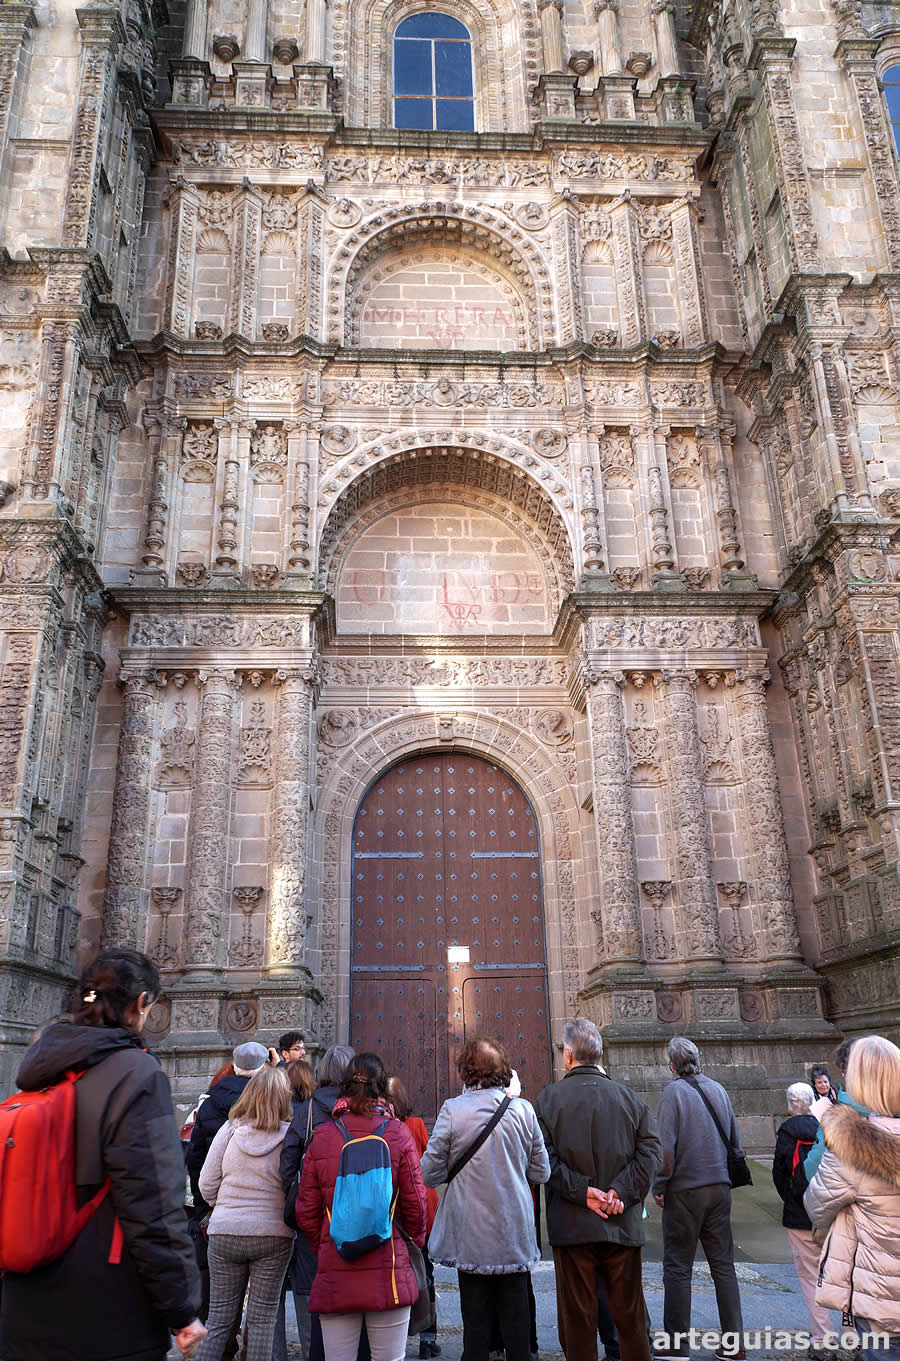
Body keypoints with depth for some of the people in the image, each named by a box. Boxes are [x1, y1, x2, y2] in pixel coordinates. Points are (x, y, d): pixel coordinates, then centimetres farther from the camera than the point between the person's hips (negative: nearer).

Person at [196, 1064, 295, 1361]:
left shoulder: (229, 1130, -5)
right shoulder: (290, 1136, -11)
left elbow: (206, 1185, -1)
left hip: (225, 1234, 2)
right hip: (274, 1236, -1)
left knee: (219, 1318, 14)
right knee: (262, 1319, 10)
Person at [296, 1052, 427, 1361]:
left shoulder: (321, 1137, -2)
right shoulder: (398, 1134, -6)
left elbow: (305, 1212, 3)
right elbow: (415, 1205, -2)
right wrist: (415, 1243, 17)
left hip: (334, 1276, 1)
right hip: (389, 1273, -1)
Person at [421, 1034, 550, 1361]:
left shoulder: (452, 1110, -12)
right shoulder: (523, 1108, -4)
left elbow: (430, 1174, -7)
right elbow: (541, 1173, 4)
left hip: (471, 1235, -2)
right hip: (515, 1234, 2)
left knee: (476, 1317, 9)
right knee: (516, 1315, 13)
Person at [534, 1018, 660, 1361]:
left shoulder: (548, 1097, -3)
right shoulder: (628, 1096, 4)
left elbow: (544, 1157, -12)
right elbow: (651, 1150, -4)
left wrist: (582, 1191, -13)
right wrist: (621, 1190, -10)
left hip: (572, 1225, -2)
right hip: (623, 1224, 2)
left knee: (577, 1316, 8)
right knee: (629, 1314, 14)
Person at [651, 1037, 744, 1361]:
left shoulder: (674, 1092, -12)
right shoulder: (719, 1090, 5)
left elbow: (666, 1147, -16)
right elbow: (735, 1141, 11)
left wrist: (659, 1187, -6)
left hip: (684, 1191, -5)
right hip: (720, 1188, 5)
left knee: (677, 1268, 4)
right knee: (723, 1265, 13)